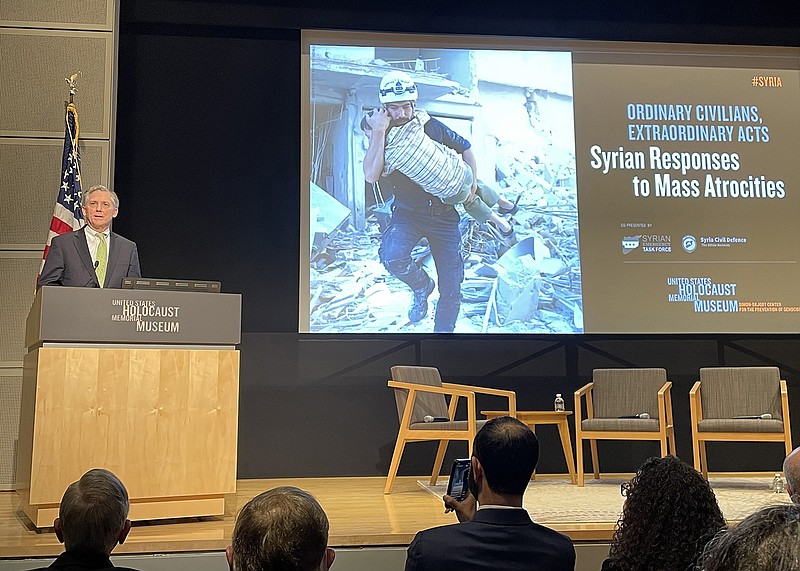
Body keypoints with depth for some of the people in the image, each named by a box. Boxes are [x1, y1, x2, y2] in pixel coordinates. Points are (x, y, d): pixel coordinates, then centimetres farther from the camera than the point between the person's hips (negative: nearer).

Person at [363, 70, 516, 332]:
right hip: (407, 212, 0)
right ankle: (422, 287, 1)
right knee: (391, 255, -31)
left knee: (451, 288, -2)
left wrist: (472, 181, 6)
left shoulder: (430, 125, -6)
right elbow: (371, 175, -28)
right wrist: (378, 132, -30)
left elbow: (465, 147, 10)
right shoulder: (380, 137, -8)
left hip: (444, 214, 1)